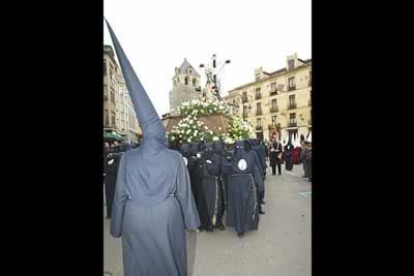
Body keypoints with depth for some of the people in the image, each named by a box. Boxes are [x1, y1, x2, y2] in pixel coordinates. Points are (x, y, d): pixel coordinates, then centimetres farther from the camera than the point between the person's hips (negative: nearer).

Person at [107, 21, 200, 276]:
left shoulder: (128, 159, -10)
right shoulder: (176, 158, -13)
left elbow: (120, 195, -2)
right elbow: (183, 192, -5)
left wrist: (118, 227, 12)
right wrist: (190, 221, 9)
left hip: (135, 218, 1)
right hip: (166, 217, 0)